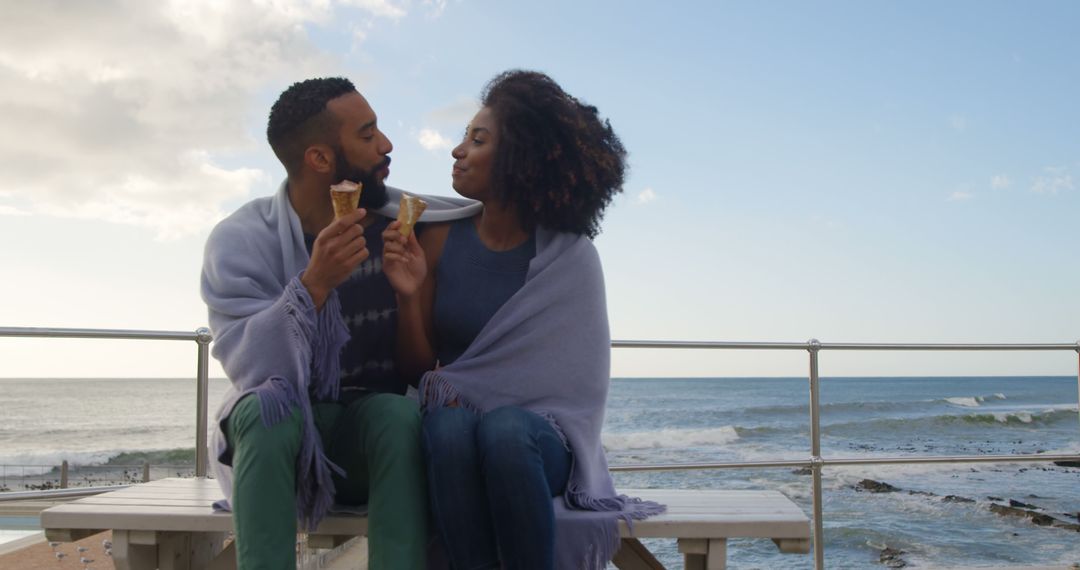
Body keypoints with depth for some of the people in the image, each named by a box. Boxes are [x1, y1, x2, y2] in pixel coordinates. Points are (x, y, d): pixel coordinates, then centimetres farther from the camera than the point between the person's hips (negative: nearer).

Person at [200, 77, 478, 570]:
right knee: (268, 410, -33)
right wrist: (313, 284, -34)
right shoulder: (240, 241, -9)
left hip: (379, 430, 1)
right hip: (278, 433, -1)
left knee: (400, 413, -31)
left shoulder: (406, 222, -3)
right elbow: (250, 367, -20)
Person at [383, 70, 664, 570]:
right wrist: (408, 297, -13)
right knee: (448, 424, -32)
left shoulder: (570, 257, -3)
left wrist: (459, 388, -10)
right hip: (452, 444, 2)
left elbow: (570, 381, 0)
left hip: (538, 440, -1)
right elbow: (417, 370, 5)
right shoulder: (439, 242, 2)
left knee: (504, 427, -34)